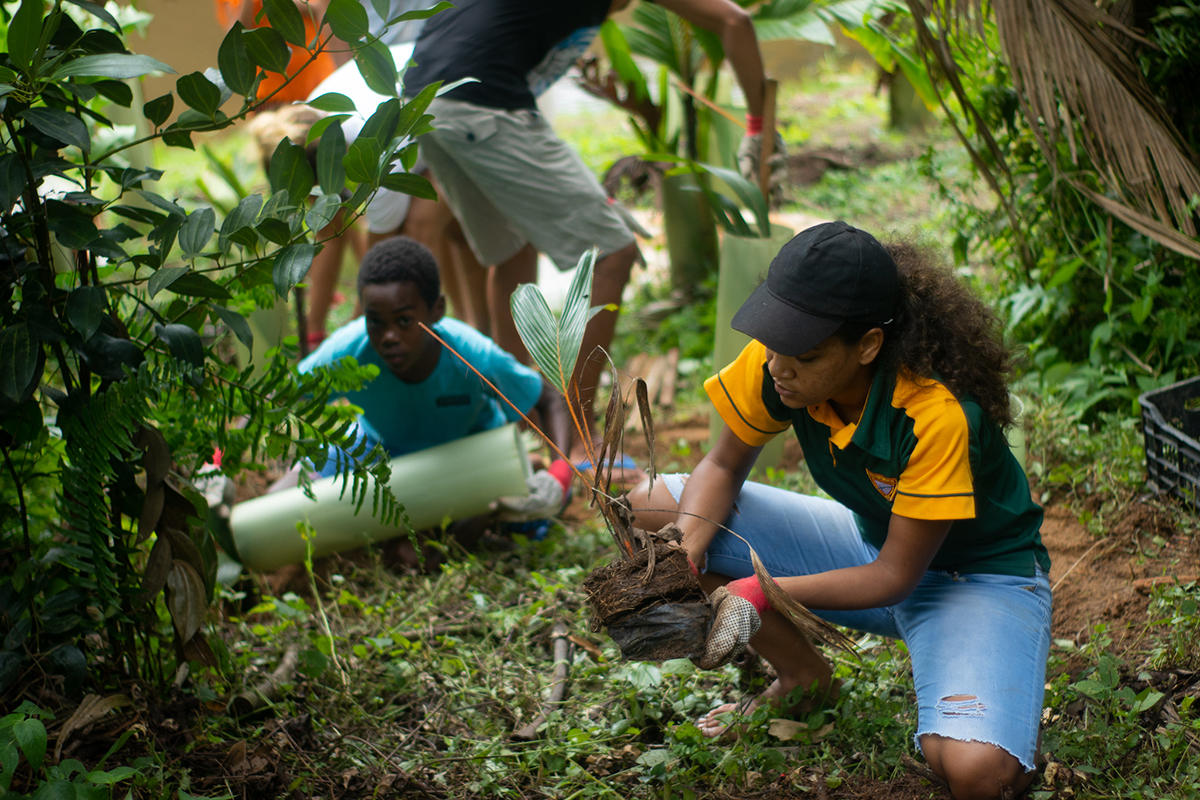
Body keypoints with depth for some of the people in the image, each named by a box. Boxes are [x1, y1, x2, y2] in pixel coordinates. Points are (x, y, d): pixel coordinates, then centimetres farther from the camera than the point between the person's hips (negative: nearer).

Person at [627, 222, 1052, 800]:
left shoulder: (938, 416, -35)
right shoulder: (773, 364, -19)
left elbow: (896, 576, -26)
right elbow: (724, 467, -5)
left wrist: (760, 594, -38)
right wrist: (683, 556, -26)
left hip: (981, 574, -6)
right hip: (871, 542, 6)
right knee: (653, 508, -9)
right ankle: (804, 677, 8)